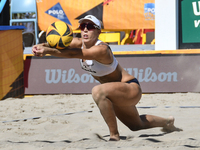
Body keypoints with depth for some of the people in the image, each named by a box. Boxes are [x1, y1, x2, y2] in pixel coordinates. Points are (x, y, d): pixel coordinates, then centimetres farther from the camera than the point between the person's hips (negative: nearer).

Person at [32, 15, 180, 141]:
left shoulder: (101, 49, -32)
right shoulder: (79, 43, -10)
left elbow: (75, 53, -48)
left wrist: (48, 50, -57)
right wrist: (41, 46, -47)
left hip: (132, 89, -9)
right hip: (117, 94, 9)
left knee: (98, 91, -37)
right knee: (136, 125, 30)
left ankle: (114, 136, -25)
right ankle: (167, 122, 61)